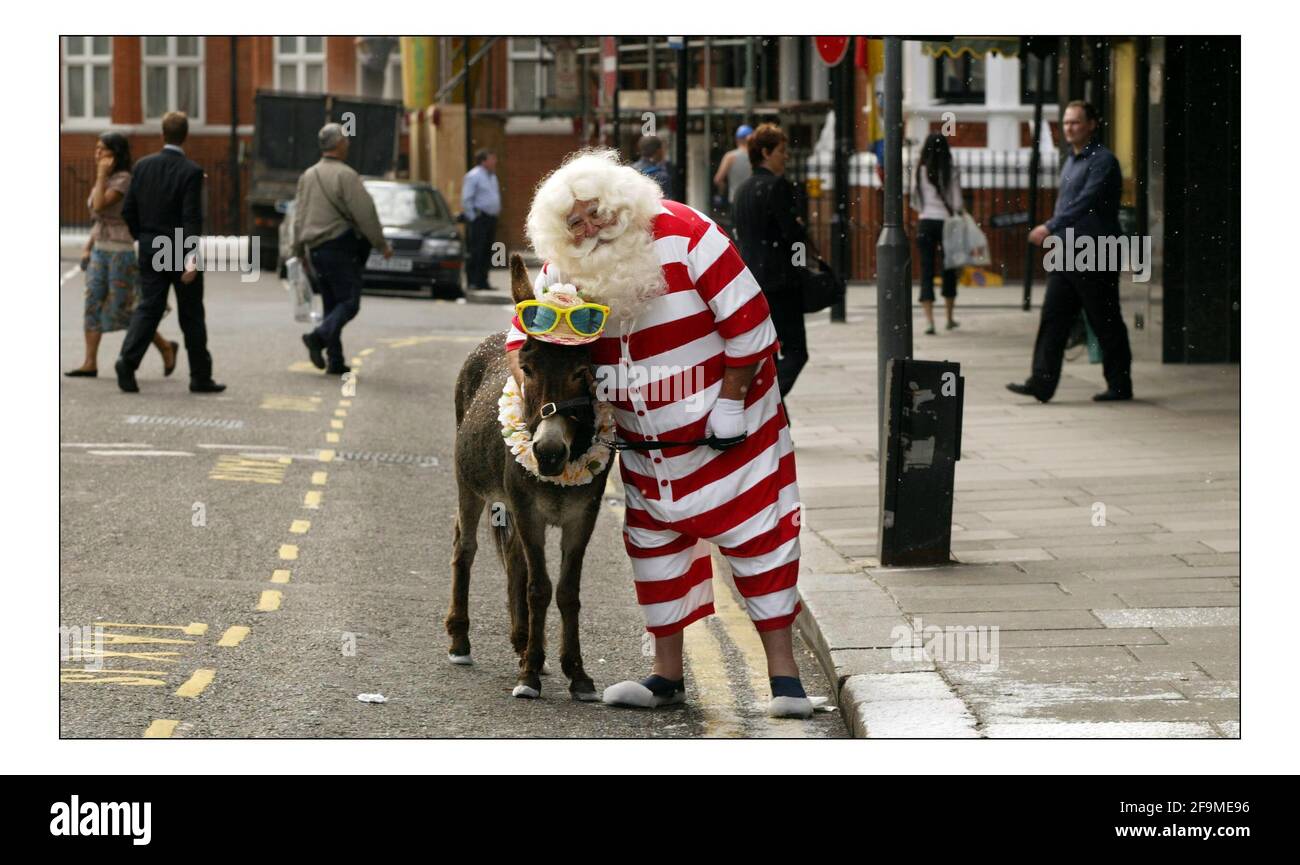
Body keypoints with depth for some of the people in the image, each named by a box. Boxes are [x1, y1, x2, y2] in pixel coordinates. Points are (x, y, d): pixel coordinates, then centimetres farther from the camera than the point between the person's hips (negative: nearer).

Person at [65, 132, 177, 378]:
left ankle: (166, 348, 13)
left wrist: (101, 175, -18)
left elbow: (100, 206, -24)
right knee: (92, 305, -2)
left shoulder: (124, 179, -14)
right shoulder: (105, 181, 13)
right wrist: (87, 248, 13)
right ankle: (90, 364, -4)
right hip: (100, 252, 8)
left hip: (121, 253, -8)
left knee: (122, 311, -4)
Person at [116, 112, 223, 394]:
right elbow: (192, 218, -20)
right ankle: (200, 377, 13)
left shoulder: (142, 166, 2)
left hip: (150, 252, 4)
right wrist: (192, 257, -22)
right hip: (181, 253, -4)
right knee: (192, 315, 6)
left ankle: (128, 359, -18)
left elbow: (128, 210, 6)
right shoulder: (190, 172, -13)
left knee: (148, 307, 5)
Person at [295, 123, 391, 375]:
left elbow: (299, 217, 16)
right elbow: (364, 213, -14)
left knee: (331, 304, 12)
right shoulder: (345, 175, -12)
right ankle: (320, 336, -26)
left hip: (315, 250, 8)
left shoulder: (307, 176, 12)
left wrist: (299, 250, 25)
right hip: (339, 247, -8)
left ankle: (335, 361, 8)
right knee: (349, 302, -5)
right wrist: (382, 244, -6)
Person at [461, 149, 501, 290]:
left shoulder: (492, 176, 18)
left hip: (491, 219, 9)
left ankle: (482, 282, 12)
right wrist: (472, 217, -15)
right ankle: (472, 282, -10)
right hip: (479, 219, -9)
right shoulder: (474, 176, -8)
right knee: (476, 252, -10)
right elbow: (466, 199, -12)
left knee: (487, 252, 8)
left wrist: (496, 213, 17)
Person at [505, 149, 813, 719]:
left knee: (757, 537, -6)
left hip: (724, 423, -5)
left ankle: (783, 673, -2)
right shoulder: (565, 268, -6)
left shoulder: (684, 238, -22)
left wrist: (731, 404, -16)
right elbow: (527, 328, 8)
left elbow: (748, 322, -19)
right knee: (654, 544, 10)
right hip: (645, 441, 6)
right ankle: (667, 674, 20)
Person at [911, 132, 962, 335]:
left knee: (927, 272, 0)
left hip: (925, 222, 0)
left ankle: (929, 320, -12)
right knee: (949, 269, 15)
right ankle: (949, 318, 25)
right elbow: (957, 204, -5)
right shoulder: (950, 173, -6)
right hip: (946, 222, 0)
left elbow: (914, 203, 3)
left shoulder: (920, 172, -3)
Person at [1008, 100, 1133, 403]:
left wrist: (1051, 227, -26)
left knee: (1106, 323, 0)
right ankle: (1042, 383, -5)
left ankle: (1120, 385, 8)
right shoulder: (1071, 162, 18)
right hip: (1066, 256, 8)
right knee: (1053, 318, -1)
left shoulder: (1103, 161, -10)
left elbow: (1086, 202, -21)